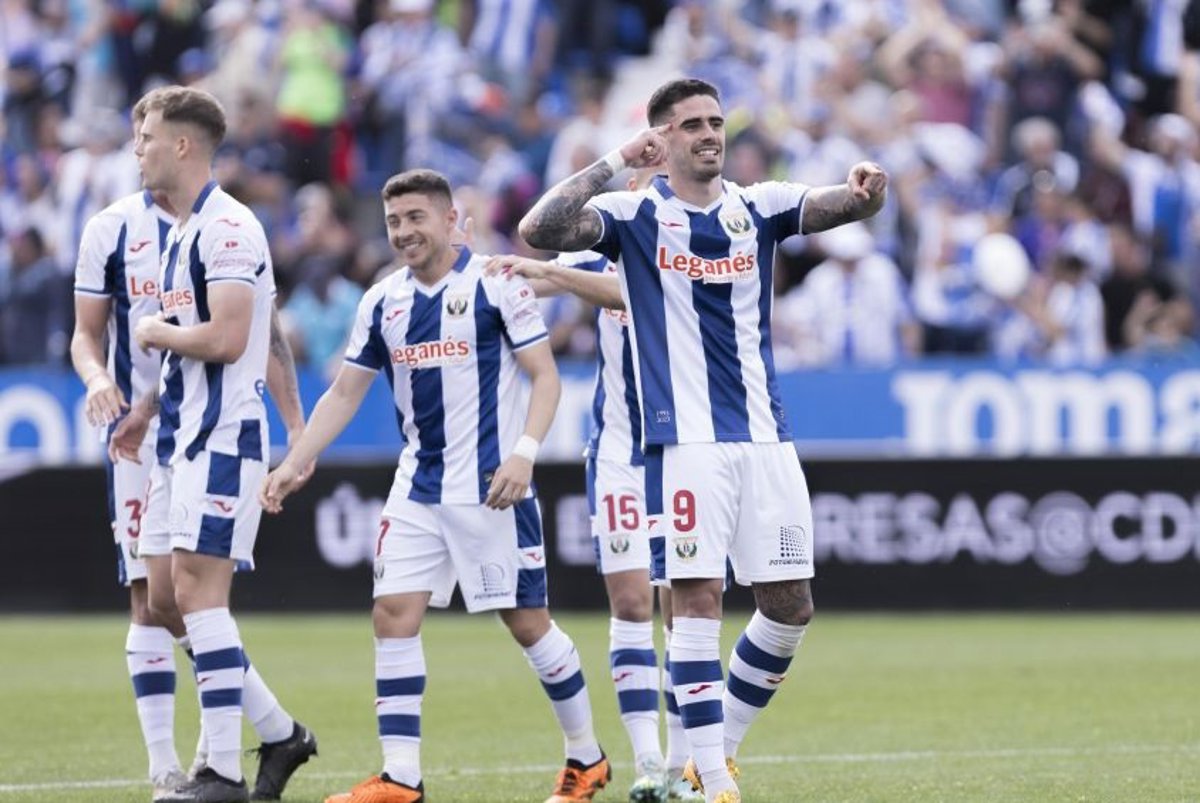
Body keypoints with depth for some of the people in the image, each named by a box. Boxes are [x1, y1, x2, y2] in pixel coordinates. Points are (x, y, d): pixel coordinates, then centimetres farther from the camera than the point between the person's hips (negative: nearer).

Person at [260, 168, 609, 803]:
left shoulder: (495, 284, -7)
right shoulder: (382, 302, 9)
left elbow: (545, 376, -6)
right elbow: (344, 393, 14)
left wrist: (524, 452, -20)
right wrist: (292, 465, 5)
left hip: (491, 488, -5)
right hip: (417, 488, 5)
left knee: (527, 620, -1)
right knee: (393, 615, -6)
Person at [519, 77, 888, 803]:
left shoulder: (759, 207, 8)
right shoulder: (635, 216, 0)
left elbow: (848, 206, -6)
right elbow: (540, 231, -16)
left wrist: (868, 188, -29)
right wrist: (614, 163, -19)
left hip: (765, 436, 4)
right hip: (686, 439, -4)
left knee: (790, 605, 3)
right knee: (697, 599, -9)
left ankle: (724, 745, 21)